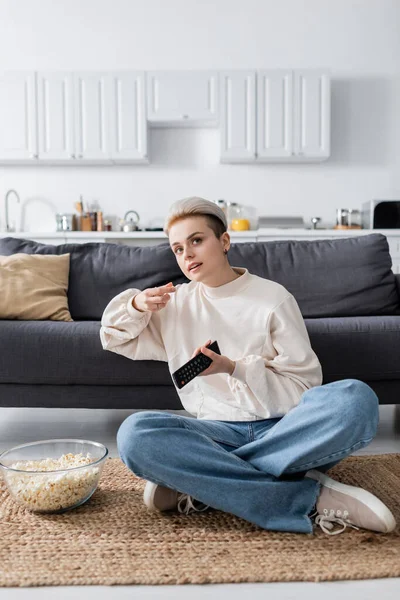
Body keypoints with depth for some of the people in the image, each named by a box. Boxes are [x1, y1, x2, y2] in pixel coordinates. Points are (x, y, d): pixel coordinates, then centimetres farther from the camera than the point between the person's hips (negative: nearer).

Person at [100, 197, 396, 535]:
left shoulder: (273, 298, 4)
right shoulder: (176, 303, 15)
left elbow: (304, 386, 0)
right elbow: (113, 338, 25)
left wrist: (234, 368, -14)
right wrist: (136, 305, 3)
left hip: (282, 429, -1)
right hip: (217, 431, 2)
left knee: (356, 399, -33)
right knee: (135, 434, -31)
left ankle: (200, 484, -26)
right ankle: (310, 497, -28)